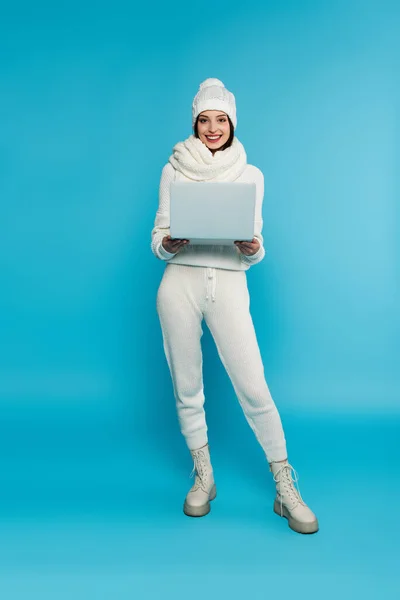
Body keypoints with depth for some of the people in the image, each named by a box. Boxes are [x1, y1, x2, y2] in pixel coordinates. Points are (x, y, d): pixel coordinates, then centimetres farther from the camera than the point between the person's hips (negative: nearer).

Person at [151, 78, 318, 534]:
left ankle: (286, 489, 8)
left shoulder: (251, 175, 12)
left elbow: (256, 244, 10)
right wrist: (167, 244, -14)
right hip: (180, 283, 1)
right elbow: (158, 236, 9)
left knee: (253, 387, -7)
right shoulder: (174, 170, 10)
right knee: (186, 386, 6)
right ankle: (203, 477, 25)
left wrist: (253, 249, -13)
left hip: (229, 283, 0)